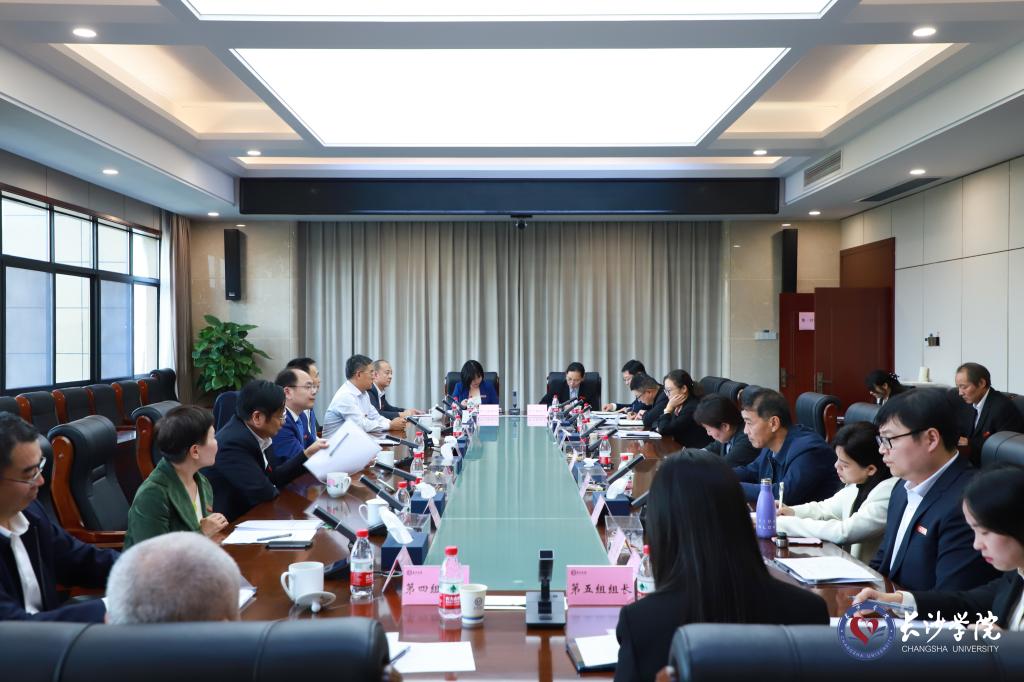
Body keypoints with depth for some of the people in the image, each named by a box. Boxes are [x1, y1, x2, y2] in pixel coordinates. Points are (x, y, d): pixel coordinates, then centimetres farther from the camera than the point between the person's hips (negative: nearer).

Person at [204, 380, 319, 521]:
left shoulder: (259, 435, -2)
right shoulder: (232, 444, -27)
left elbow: (274, 478, 8)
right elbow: (264, 493, -25)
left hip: (247, 512, 7)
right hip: (229, 523, -7)